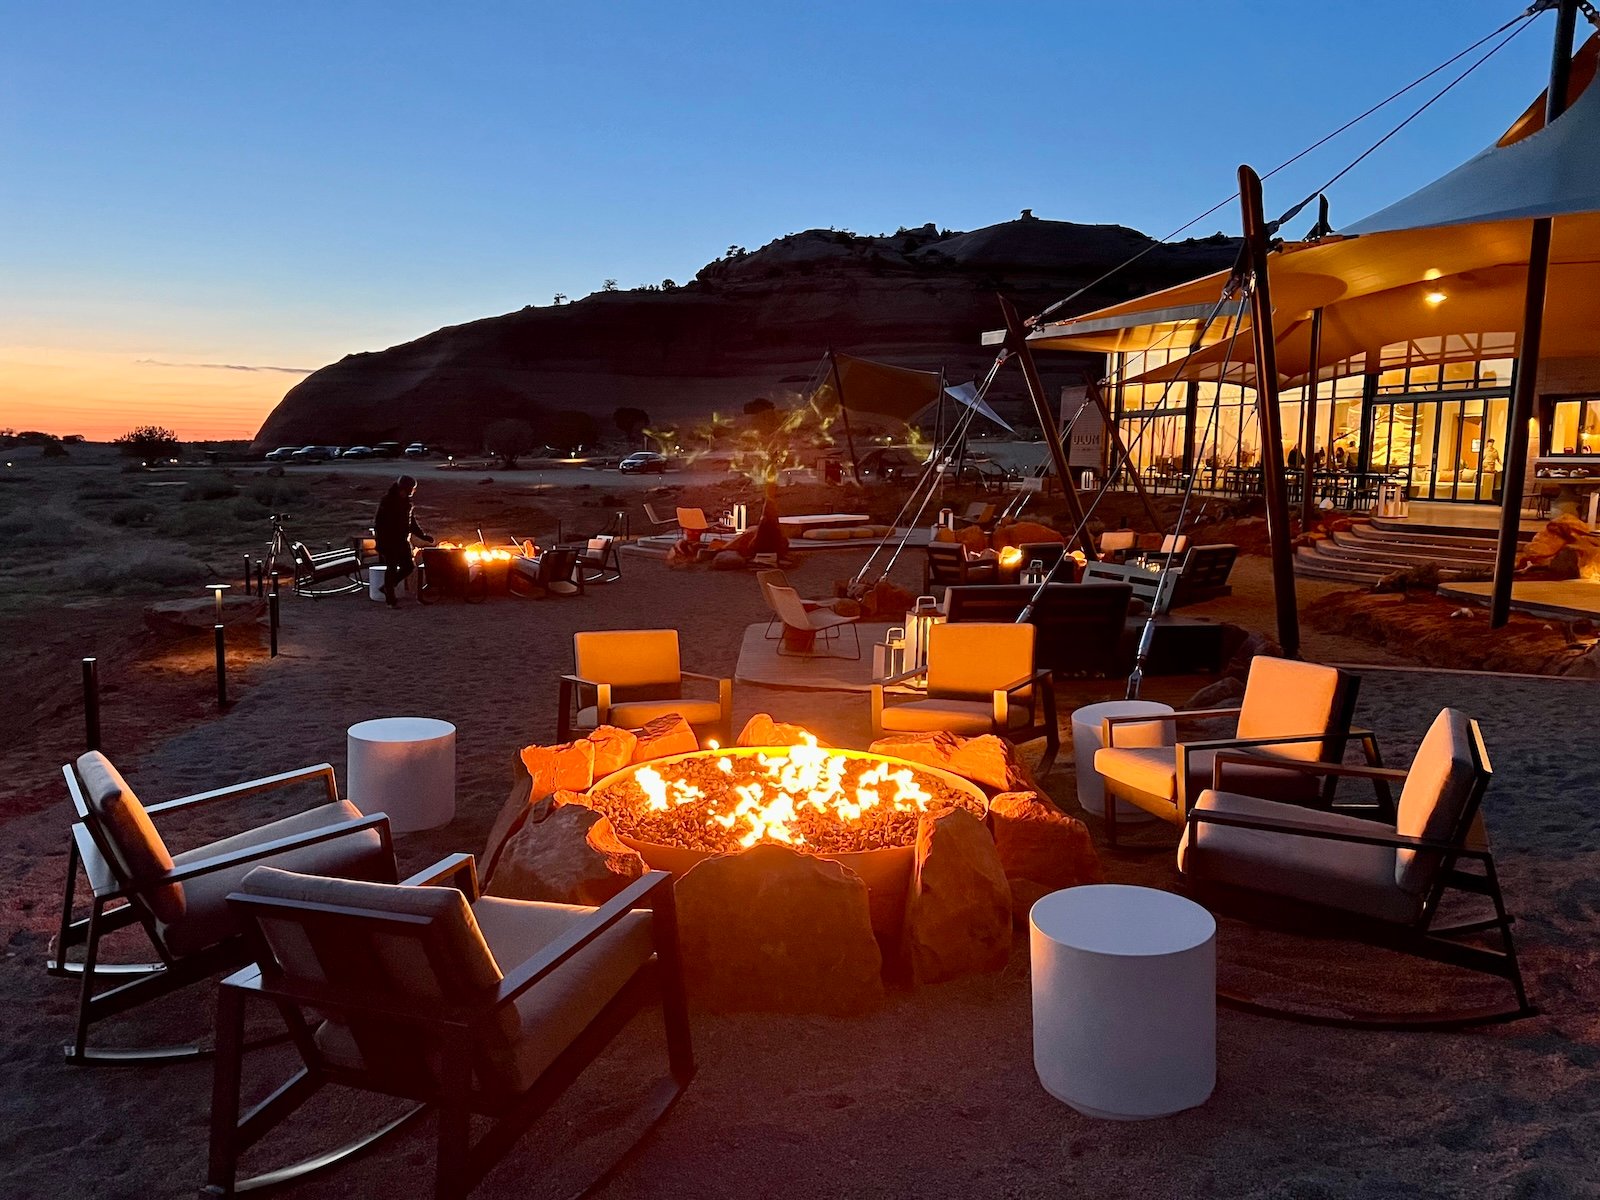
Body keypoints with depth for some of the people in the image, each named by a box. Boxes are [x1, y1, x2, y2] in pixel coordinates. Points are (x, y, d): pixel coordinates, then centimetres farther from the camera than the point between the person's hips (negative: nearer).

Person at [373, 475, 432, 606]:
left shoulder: (406, 501, 9)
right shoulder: (387, 501, -14)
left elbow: (412, 522, 20)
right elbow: (378, 523, -15)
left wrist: (423, 536, 15)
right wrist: (380, 543, -20)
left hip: (402, 541, 8)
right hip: (389, 542, -7)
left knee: (408, 566, 6)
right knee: (391, 569, -4)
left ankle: (387, 588, 23)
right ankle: (391, 600, 5)